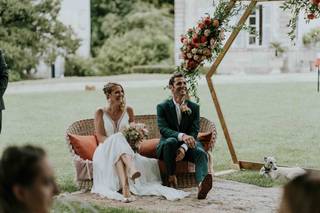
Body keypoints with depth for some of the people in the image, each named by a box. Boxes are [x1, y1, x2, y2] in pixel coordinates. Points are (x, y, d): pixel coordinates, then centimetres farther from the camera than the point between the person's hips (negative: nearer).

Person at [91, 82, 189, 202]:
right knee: (117, 138, -37)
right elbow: (100, 137, -4)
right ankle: (131, 169, -65)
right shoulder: (100, 113, 6)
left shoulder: (128, 110, 14)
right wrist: (115, 140, -23)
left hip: (125, 148, 2)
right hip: (106, 151, -2)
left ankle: (125, 188, -62)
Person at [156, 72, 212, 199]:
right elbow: (163, 129, -14)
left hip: (188, 146, 2)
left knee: (201, 153, -31)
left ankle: (201, 185, -61)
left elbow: (194, 132, -3)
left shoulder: (194, 107, 6)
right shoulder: (162, 107, 0)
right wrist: (181, 136, -35)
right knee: (171, 141, -38)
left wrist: (184, 148, -24)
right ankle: (171, 178, -25)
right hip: (168, 145, -2)